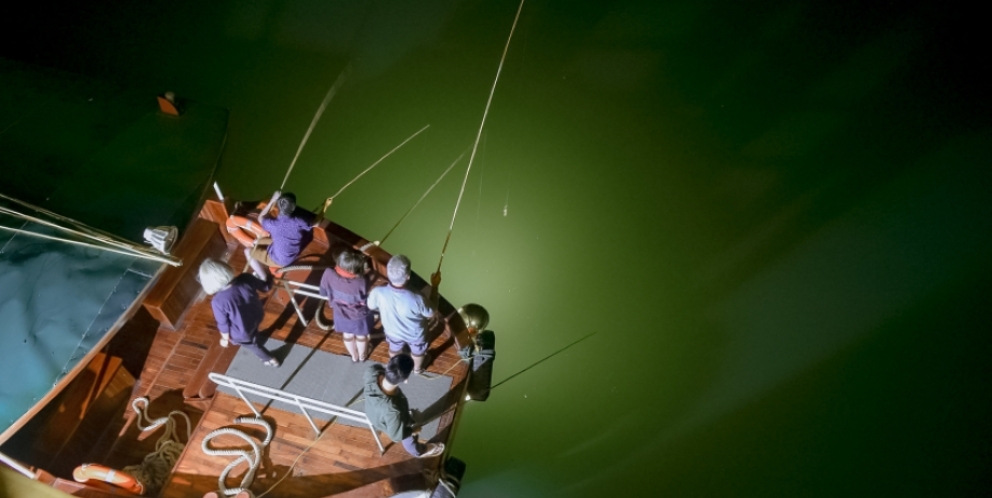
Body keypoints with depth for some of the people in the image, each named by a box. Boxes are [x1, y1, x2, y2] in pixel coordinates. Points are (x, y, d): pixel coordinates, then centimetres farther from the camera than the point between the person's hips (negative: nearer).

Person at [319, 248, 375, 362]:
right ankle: (362, 355, 59)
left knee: (348, 335, 33)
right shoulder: (361, 282, -42)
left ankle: (354, 356, 60)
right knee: (361, 336, 30)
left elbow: (323, 292, -13)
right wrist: (365, 274, -18)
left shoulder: (329, 274, -32)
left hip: (341, 314, 3)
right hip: (360, 316, -3)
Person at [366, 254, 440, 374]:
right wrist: (434, 286, -15)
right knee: (418, 351, 33)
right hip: (415, 334, -2)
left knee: (394, 349, 36)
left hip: (393, 332, 2)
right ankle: (418, 368, 62)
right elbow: (431, 312, -20)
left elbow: (371, 306, -12)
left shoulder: (378, 293, -36)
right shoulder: (416, 299, -43)